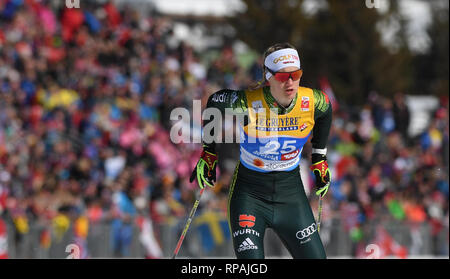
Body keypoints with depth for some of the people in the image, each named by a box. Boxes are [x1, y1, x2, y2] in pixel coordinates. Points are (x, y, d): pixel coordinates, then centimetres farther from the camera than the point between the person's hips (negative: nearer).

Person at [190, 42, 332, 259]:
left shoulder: (312, 102, -14)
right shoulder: (247, 103, -23)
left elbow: (325, 111, 12)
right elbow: (214, 103, -2)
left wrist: (319, 158, 17)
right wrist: (209, 153, 5)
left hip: (290, 191, 4)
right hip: (250, 190, -3)